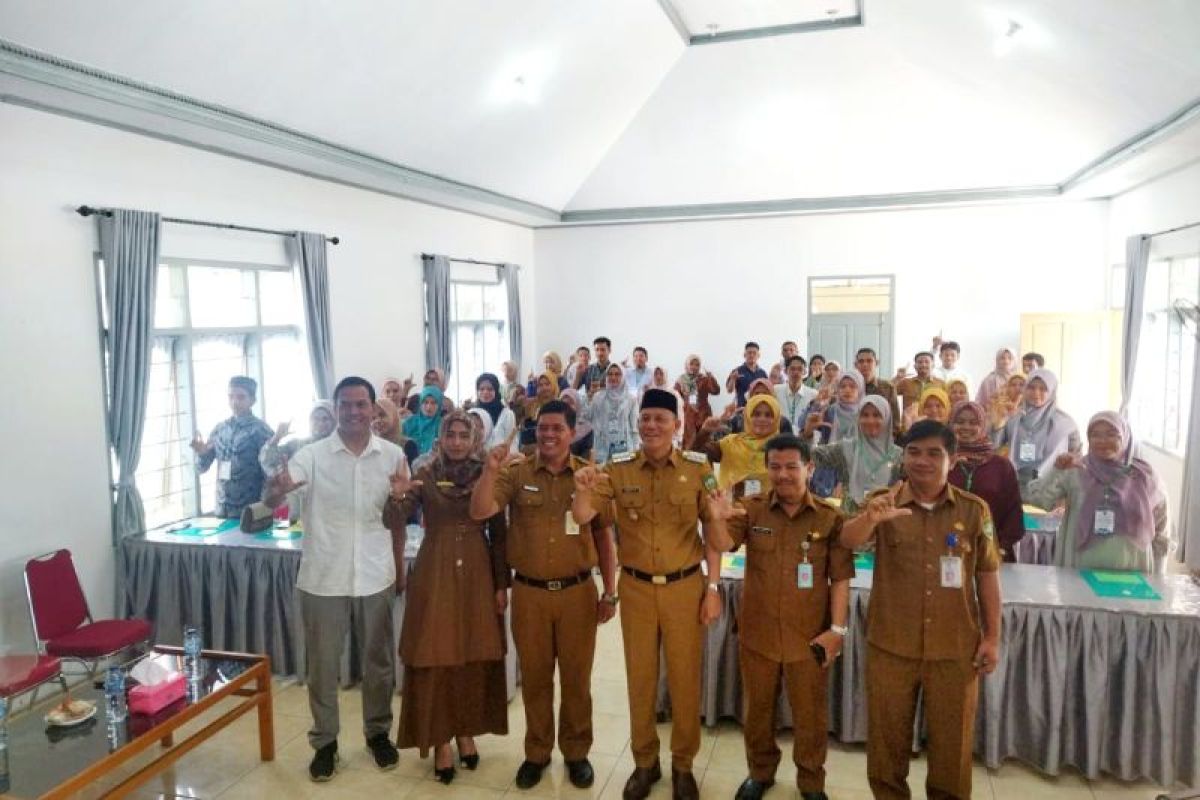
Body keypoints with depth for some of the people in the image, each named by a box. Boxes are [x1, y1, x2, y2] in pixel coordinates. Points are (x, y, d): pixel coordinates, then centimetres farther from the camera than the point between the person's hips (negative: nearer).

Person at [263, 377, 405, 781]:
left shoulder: (393, 456, -3)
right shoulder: (312, 455, -8)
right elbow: (270, 501, -21)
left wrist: (399, 566, 9)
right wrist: (276, 490, -44)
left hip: (375, 578, 1)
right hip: (322, 579, -1)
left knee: (378, 661, 15)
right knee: (321, 666, 12)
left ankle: (378, 732, 35)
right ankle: (324, 741, 31)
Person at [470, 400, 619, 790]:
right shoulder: (516, 473, -2)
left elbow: (604, 536, 2)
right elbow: (479, 512, -11)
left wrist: (610, 592, 1)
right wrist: (490, 471, -27)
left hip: (577, 592, 0)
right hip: (529, 592, 1)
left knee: (576, 676, 12)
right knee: (534, 677, 14)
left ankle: (576, 751, 32)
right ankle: (536, 752, 32)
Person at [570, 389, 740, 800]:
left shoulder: (698, 468, -6)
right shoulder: (618, 469, -5)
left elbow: (712, 535, -2)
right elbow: (582, 517, -9)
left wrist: (713, 587, -9)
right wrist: (583, 487, -28)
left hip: (685, 586, -1)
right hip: (636, 588, 1)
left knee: (685, 678, 11)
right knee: (640, 677, 14)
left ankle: (683, 764, 33)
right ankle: (644, 762, 34)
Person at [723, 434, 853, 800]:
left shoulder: (830, 518, -6)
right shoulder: (751, 509, -3)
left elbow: (840, 577, -4)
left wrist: (837, 628, -8)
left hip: (809, 637, -1)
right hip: (757, 634, 1)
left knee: (810, 714, 14)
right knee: (758, 709, 19)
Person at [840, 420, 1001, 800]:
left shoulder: (974, 510, -3)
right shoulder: (884, 502, -6)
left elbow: (987, 574, 3)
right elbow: (849, 540, -24)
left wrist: (992, 636, 1)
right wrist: (869, 518, -45)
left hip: (955, 648, 0)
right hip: (890, 645, 0)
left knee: (952, 742, 14)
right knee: (887, 738, 14)